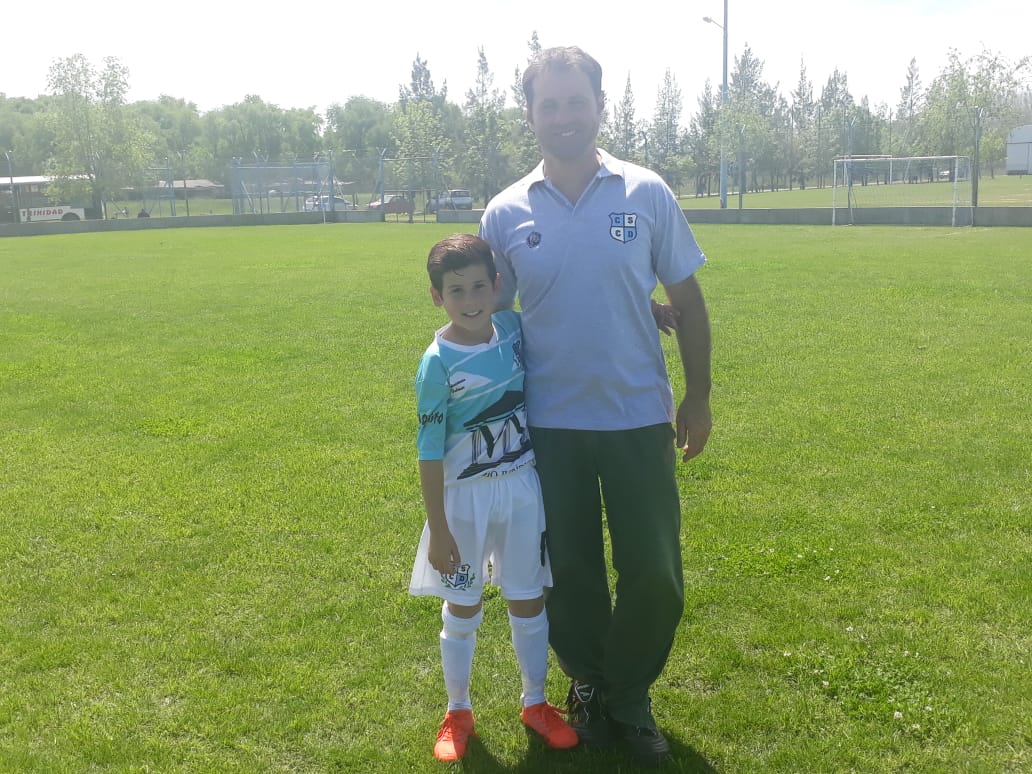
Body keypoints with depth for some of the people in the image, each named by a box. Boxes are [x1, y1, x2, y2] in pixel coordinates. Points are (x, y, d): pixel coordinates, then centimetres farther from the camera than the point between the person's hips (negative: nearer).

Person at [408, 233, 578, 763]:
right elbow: (430, 451, -13)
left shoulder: (514, 329, -4)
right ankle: (457, 712, 31)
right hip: (467, 495, -3)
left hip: (522, 488, 4)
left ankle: (535, 703, 34)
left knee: (528, 601, 14)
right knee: (463, 608, 11)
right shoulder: (438, 363, -16)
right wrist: (438, 529, -12)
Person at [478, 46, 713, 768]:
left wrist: (699, 397, 3)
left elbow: (687, 301, 4)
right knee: (571, 571, 12)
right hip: (549, 424, 1)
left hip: (640, 418, 0)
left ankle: (629, 696, 27)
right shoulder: (506, 213, -1)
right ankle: (589, 686, 36)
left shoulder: (648, 194, -2)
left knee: (655, 575, 3)